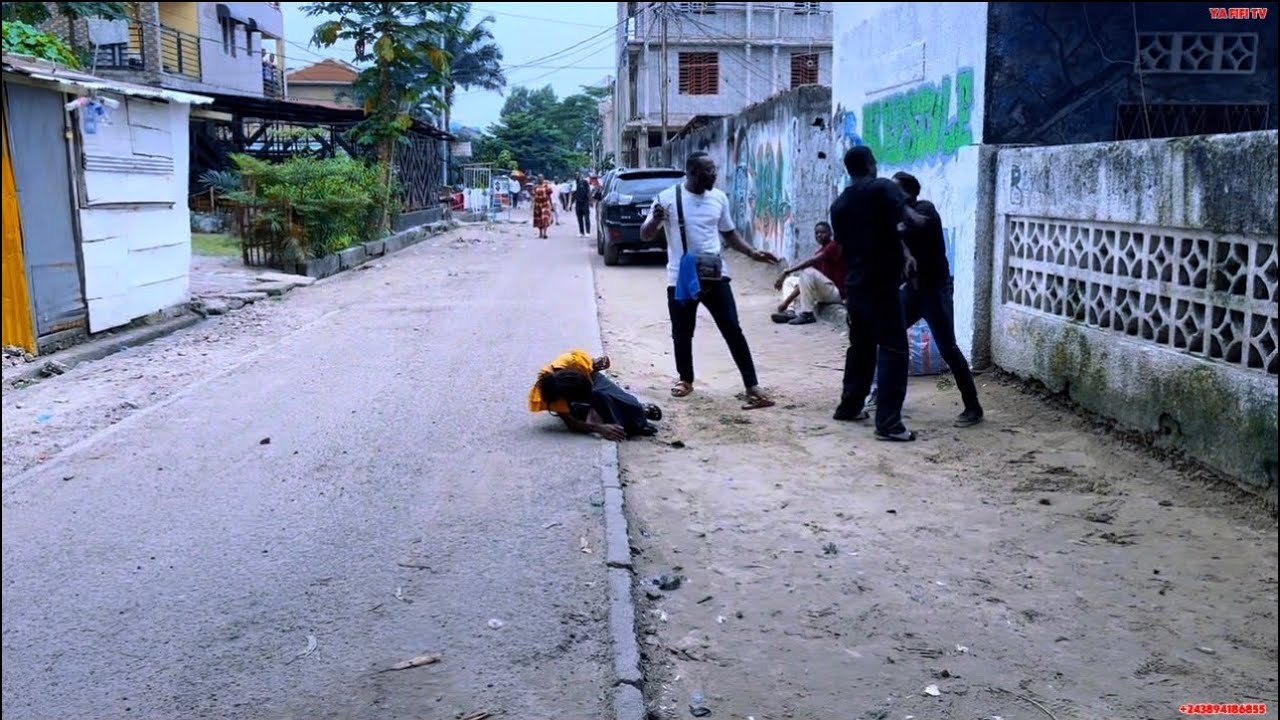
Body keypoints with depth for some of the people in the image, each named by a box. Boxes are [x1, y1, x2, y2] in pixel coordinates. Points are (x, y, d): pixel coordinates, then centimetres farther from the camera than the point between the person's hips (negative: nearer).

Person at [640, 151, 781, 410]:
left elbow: (729, 233, 20)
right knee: (682, 334, 8)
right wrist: (656, 220, -24)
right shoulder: (668, 197, -4)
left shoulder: (719, 198, 7)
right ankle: (685, 379, 32)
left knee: (733, 331, -3)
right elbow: (645, 236, -2)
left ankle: (752, 388, -3)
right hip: (680, 278, -2)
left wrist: (752, 253, 7)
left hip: (716, 276, 2)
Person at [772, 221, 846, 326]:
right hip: (825, 292, 9)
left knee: (808, 272, -29)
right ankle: (791, 311, -13)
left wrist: (786, 272, -32)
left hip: (837, 292, -9)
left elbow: (810, 262, -28)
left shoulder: (833, 247, -11)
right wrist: (786, 301, -3)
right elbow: (806, 282, 7)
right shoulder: (820, 252, 13)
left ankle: (807, 314, -23)